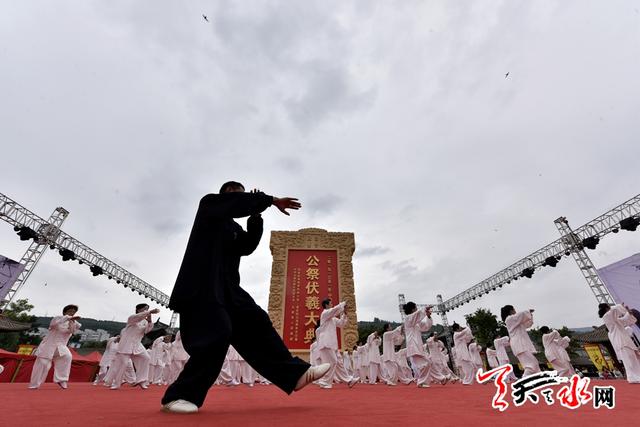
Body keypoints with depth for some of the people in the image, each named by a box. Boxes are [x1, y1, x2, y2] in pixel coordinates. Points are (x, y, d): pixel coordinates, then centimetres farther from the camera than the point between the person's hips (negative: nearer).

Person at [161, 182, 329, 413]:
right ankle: (178, 396, 3)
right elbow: (239, 203, -16)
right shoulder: (209, 203, 3)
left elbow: (247, 246, 8)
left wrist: (256, 215, 2)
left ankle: (296, 373, 1)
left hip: (226, 287, 8)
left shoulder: (233, 227, 23)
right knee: (216, 334, -16)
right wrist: (272, 200, -14)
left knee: (255, 324, 0)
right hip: (202, 286, -8)